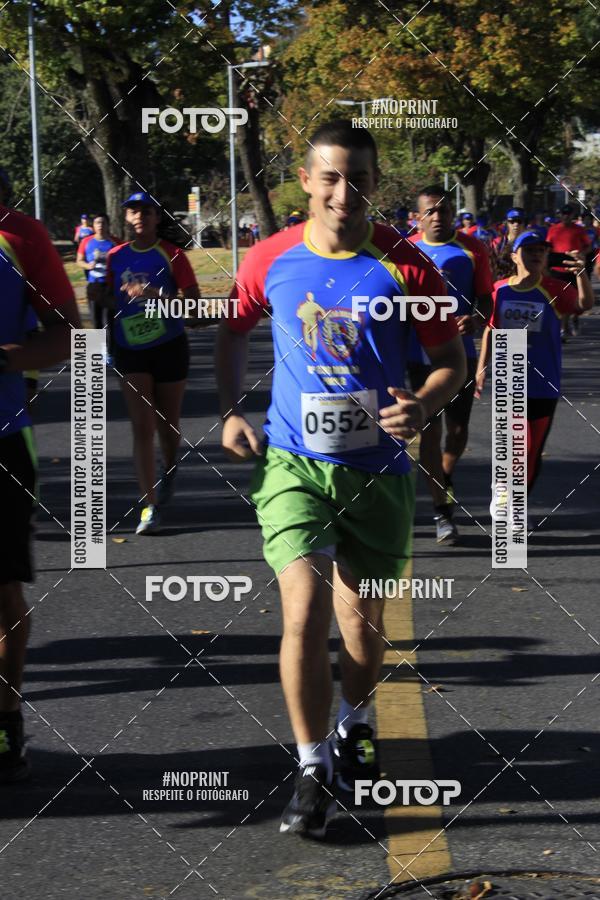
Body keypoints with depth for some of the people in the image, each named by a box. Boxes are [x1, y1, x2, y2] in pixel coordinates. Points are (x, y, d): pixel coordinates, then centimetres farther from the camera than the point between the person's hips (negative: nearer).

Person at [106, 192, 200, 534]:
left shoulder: (171, 255, -6)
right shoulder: (116, 257, 4)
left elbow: (194, 300, -12)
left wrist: (155, 295, -25)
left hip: (169, 348, -1)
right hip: (131, 351, 2)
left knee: (167, 425, 10)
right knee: (142, 427, -8)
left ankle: (170, 471, 43)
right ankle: (151, 506, -8)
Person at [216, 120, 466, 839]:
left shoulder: (403, 266, -8)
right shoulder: (271, 260, -3)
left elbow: (452, 359, 1)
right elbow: (233, 331, 16)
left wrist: (424, 406, -19)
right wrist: (230, 411, 6)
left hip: (376, 468, 1)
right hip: (293, 462, 0)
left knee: (363, 623, 12)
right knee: (305, 615, -14)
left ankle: (353, 726, 42)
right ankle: (312, 770, -2)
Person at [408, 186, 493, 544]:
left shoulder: (472, 249, 0)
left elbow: (486, 298, 2)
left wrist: (475, 319, -19)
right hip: (418, 355, -1)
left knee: (458, 428, 6)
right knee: (428, 430, -2)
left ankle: (446, 476, 39)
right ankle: (443, 510, 4)